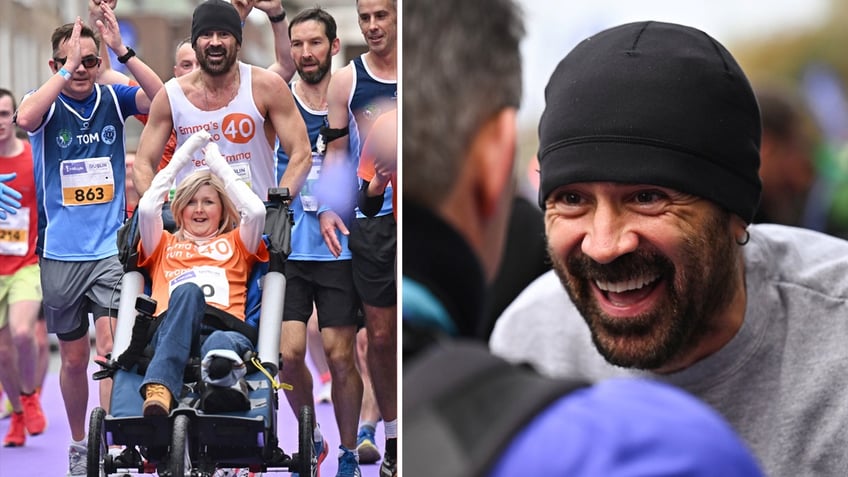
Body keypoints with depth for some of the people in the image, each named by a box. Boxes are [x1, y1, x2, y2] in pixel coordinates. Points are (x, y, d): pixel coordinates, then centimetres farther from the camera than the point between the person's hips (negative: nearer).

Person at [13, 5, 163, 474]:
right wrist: (66, 70, -26)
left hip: (111, 247, -1)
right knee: (74, 357, 11)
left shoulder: (112, 98, 1)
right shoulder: (47, 104, -2)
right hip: (60, 252, 1)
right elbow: (25, 118, -25)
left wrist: (122, 50, -23)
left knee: (111, 346, -15)